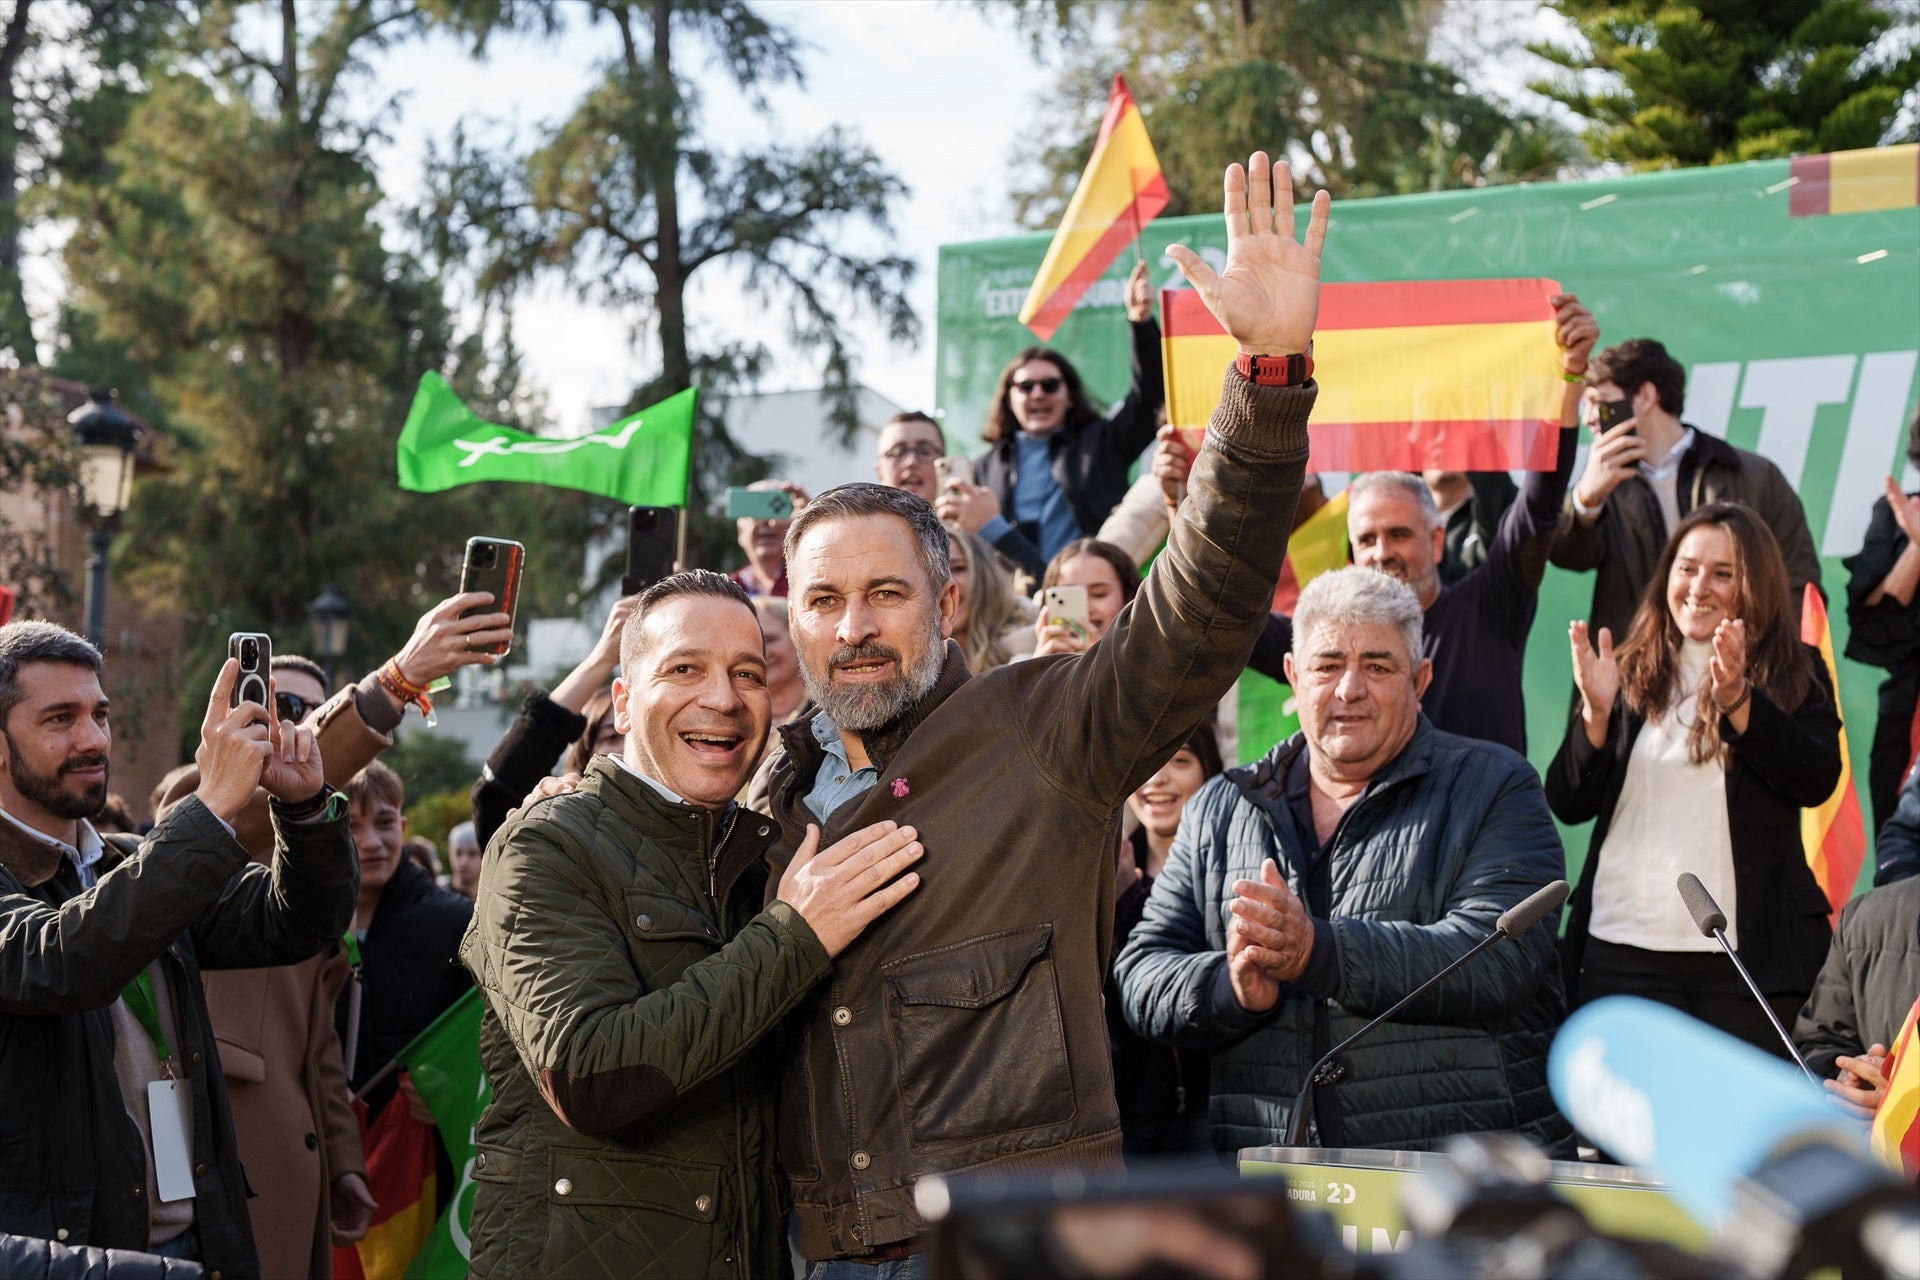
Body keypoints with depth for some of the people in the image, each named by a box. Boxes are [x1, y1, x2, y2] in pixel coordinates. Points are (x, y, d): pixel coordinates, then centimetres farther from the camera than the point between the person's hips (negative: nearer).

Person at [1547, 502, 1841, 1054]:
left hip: (1751, 951, -1)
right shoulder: (1630, 674, 10)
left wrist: (1736, 701, -23)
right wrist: (1596, 712, -11)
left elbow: (1817, 781, -11)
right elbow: (1568, 806, 5)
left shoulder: (1795, 676, 6)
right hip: (1623, 948, 2)